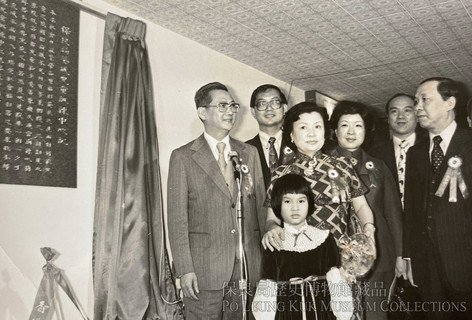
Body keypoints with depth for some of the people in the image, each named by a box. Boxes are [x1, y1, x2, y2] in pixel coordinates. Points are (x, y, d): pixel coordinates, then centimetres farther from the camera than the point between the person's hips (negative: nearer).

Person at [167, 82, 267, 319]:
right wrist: (185, 269, -11)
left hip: (247, 266, 3)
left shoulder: (249, 153, 10)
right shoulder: (183, 157, -1)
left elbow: (261, 204, 10)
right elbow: (177, 217, -5)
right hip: (203, 268, -3)